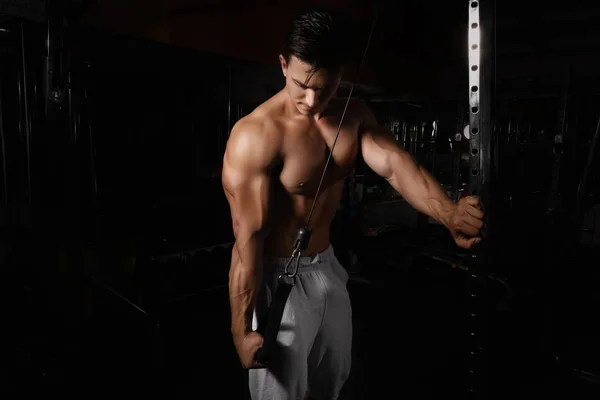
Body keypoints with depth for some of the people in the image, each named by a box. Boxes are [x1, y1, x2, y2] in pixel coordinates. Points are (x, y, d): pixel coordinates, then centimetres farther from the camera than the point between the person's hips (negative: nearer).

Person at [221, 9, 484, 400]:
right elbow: (249, 236, -24)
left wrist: (449, 214, -39)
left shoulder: (355, 116, -3)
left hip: (326, 267, 7)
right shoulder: (255, 136, -24)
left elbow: (395, 162, -19)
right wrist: (241, 327, -19)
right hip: (277, 275, -6)